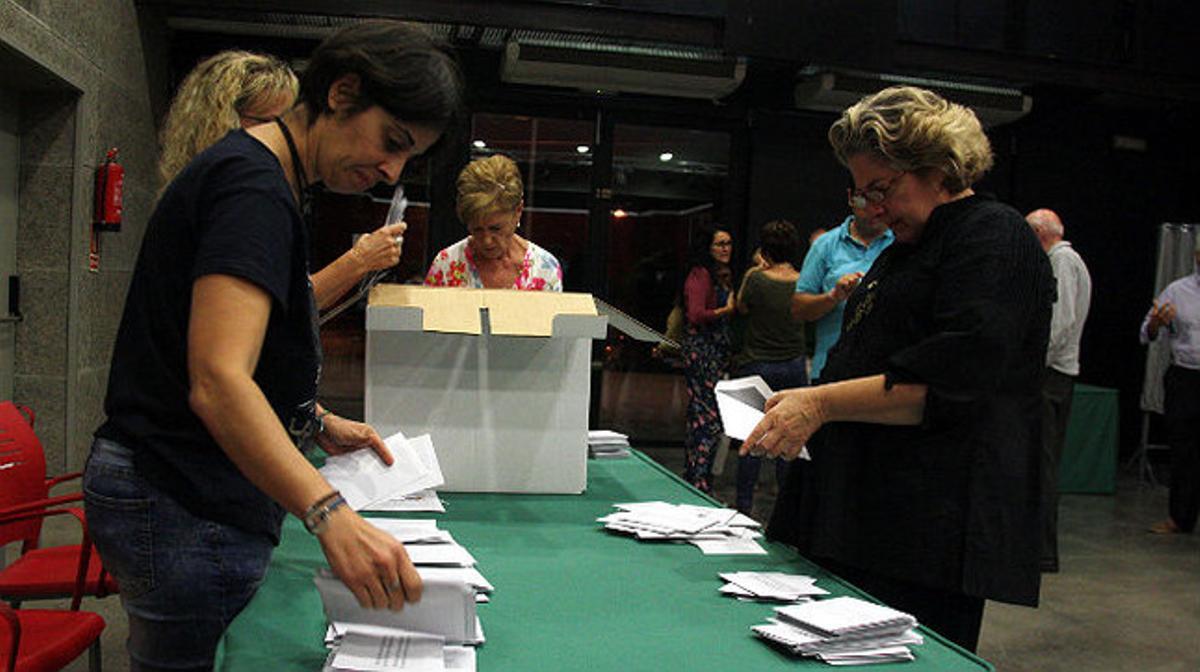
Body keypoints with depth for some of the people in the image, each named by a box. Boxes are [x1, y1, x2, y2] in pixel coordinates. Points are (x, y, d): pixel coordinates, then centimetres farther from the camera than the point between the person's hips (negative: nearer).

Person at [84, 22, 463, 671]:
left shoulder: (251, 173, 14)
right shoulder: (254, 189, -20)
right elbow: (216, 381, -33)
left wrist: (315, 424, 12)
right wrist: (331, 516, -42)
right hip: (185, 510, -10)